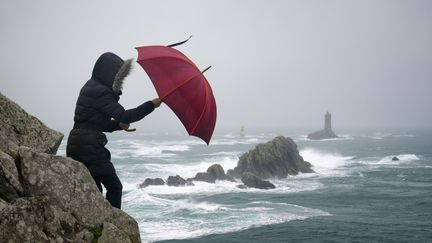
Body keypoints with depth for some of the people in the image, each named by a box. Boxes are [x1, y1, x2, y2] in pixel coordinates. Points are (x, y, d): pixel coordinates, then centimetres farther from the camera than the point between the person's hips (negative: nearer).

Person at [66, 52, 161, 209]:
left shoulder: (91, 88, 18)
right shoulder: (99, 92, -13)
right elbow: (124, 115, -19)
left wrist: (119, 125, 9)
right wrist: (152, 105, -14)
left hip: (77, 143, 9)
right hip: (89, 146, -9)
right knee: (114, 186, -2)